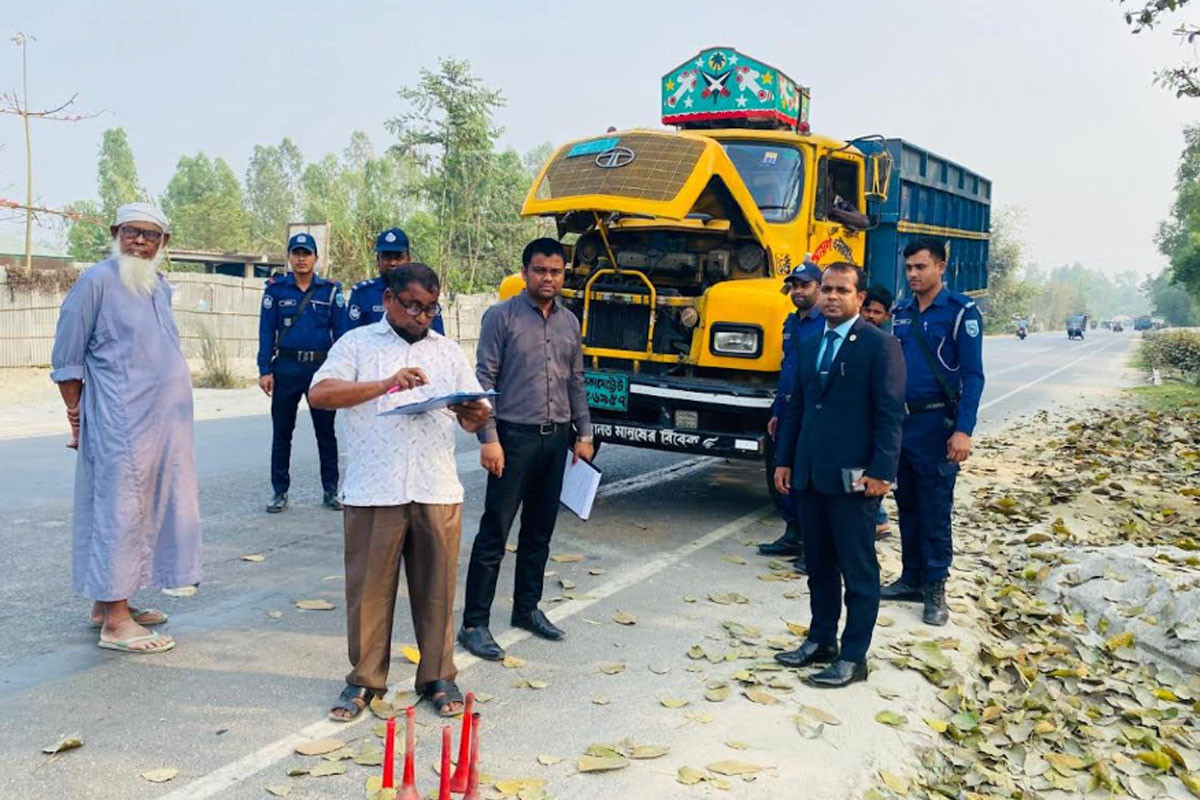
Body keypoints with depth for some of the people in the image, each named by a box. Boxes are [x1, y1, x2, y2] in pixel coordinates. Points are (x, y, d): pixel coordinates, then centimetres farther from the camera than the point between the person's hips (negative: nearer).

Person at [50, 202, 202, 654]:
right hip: (119, 423, -8)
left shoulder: (160, 287, 13)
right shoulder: (97, 282, -8)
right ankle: (115, 622, 2)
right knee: (120, 510, -4)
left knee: (148, 508, 12)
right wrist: (76, 417, -4)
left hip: (162, 421, 8)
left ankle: (108, 600, 25)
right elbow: (66, 359, -6)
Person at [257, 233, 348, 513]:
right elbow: (266, 331, 2)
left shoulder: (331, 290, 4)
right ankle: (280, 492, 16)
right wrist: (265, 370, -5)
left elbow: (341, 331, 3)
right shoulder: (276, 289, 4)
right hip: (286, 368, 0)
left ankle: (331, 490, 15)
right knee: (281, 432, 6)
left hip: (322, 367, 0)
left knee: (326, 432, 6)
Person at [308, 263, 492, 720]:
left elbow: (471, 416, 15)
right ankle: (364, 680, 19)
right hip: (373, 491, -2)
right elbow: (319, 393, -8)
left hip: (438, 492, 2)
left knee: (436, 588, 7)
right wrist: (385, 384, -17)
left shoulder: (448, 352, 17)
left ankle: (438, 677, 20)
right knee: (369, 588, 4)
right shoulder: (358, 344, 7)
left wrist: (476, 416, -10)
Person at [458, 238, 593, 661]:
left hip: (556, 438, 6)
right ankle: (474, 623, 3)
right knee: (494, 532, -4)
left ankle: (527, 607, 28)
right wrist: (488, 439, -15)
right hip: (514, 436, -6)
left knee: (540, 530, 14)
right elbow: (485, 380, -9)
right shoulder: (501, 316, -5)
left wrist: (583, 434, 11)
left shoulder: (570, 323, 12)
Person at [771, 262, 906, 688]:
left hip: (853, 477, -7)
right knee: (819, 565, 16)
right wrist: (785, 460, 12)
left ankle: (853, 657, 13)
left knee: (858, 570, 4)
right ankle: (820, 640, 29)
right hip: (810, 475, 7)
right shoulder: (810, 346, 14)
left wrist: (880, 472, -17)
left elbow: (891, 413, -11)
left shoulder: (879, 345, -7)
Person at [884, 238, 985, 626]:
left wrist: (963, 430, -17)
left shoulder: (961, 311, -7)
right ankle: (912, 578, 23)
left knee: (935, 510, -1)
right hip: (900, 420, 6)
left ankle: (935, 588, 10)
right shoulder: (902, 312, 11)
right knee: (907, 504, 12)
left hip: (936, 421, -6)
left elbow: (972, 375, -10)